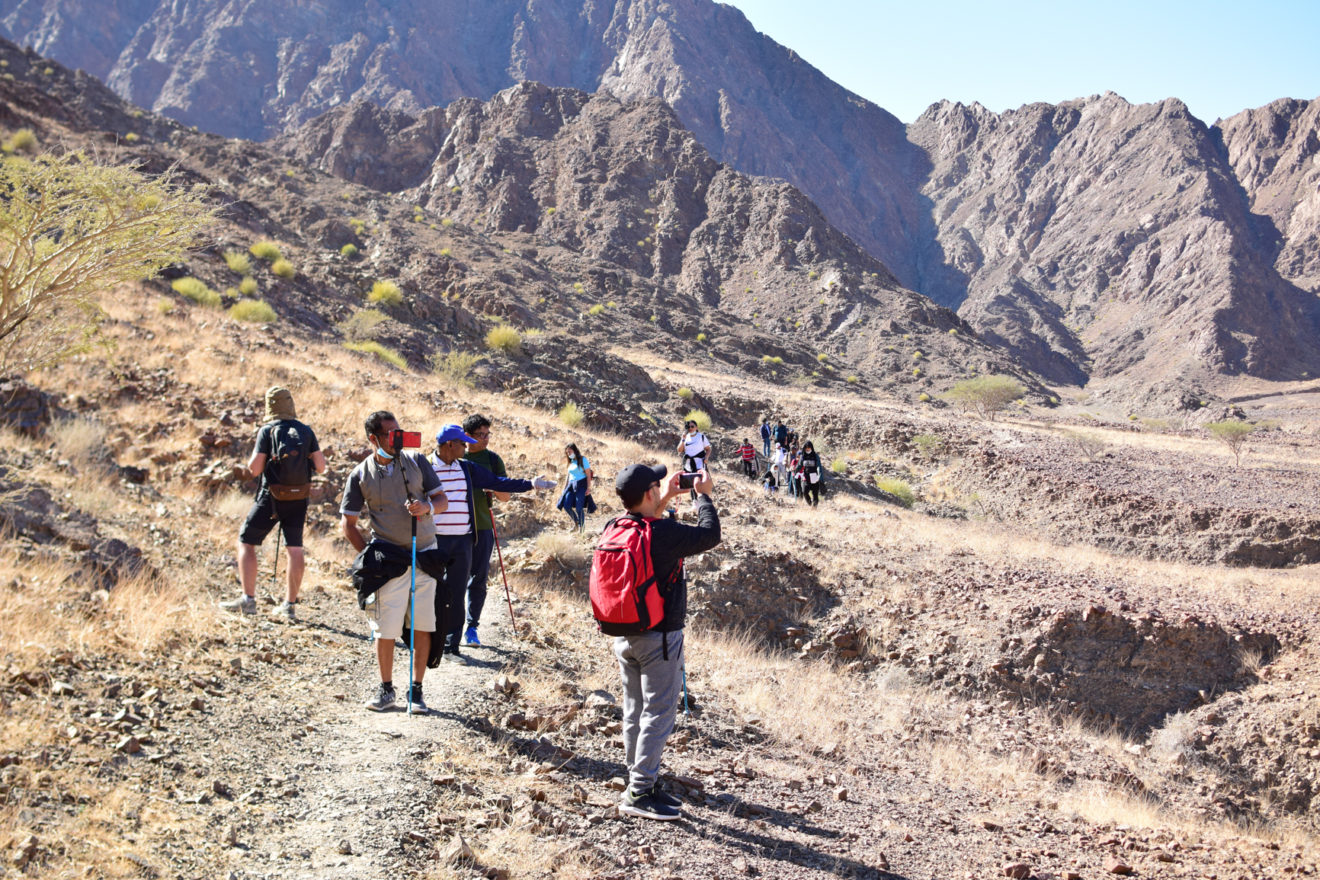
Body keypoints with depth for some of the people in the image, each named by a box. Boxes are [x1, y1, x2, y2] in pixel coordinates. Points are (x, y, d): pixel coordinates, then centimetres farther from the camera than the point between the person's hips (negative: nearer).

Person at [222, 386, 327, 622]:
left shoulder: (268, 431, -9)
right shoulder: (306, 431, 2)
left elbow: (254, 469, -13)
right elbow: (320, 467, 0)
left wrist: (254, 454, 7)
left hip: (271, 498, -4)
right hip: (299, 498, 4)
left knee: (246, 542, 9)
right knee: (295, 548, 10)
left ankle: (248, 600, 5)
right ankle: (289, 605, 12)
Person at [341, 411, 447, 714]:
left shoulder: (416, 461, 4)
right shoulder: (361, 475, -2)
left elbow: (442, 500, 8)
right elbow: (348, 522, 4)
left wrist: (428, 507, -14)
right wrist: (368, 555, -4)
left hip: (424, 555, 2)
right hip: (389, 561, -2)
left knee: (422, 627, 2)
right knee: (385, 629, -1)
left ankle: (416, 690, 13)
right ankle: (386, 689, 17)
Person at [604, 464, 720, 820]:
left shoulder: (613, 530, -1)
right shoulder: (663, 533, -22)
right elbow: (710, 535, -9)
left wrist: (664, 502, 23)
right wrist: (703, 496, 5)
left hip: (622, 637, 8)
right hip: (658, 637, -7)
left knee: (635, 712, 16)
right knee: (658, 713, -1)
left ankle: (641, 782, 26)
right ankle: (639, 793, 0)